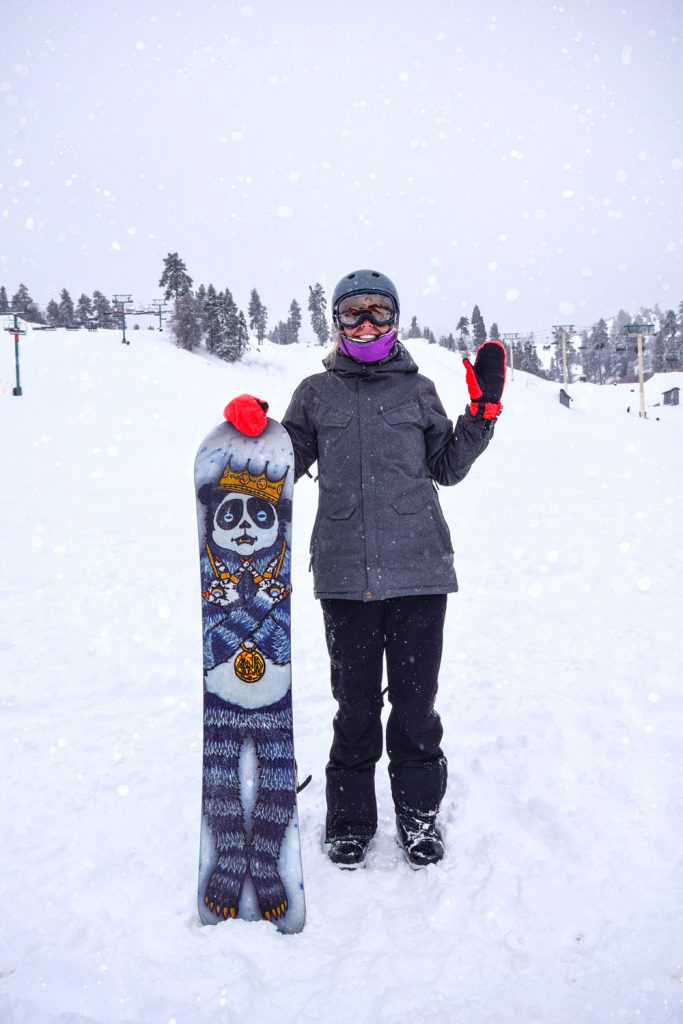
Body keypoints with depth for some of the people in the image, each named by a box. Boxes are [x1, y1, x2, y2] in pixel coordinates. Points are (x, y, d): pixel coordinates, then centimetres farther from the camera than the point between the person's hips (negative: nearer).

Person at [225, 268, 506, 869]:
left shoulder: (417, 389, 11)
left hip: (418, 569, 0)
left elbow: (447, 468, 14)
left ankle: (418, 813, 27)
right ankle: (350, 818, 27)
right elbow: (288, 464, 14)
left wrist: (483, 411, 4)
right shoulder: (317, 392, 11)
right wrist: (254, 426, -3)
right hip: (345, 573, 0)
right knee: (355, 702, 9)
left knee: (415, 699, 7)